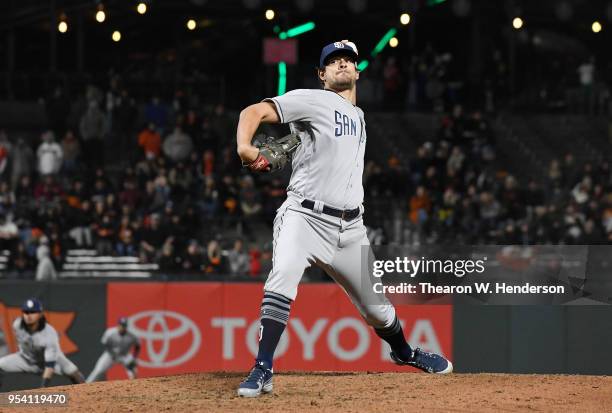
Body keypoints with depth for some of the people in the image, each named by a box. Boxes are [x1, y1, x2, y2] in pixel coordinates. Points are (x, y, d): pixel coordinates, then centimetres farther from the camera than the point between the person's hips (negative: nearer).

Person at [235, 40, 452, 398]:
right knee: (284, 276, -33)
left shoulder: (359, 116, 19)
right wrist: (245, 146, -34)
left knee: (376, 306, 15)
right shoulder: (313, 101, -3)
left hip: (349, 227, 6)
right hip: (305, 216, -6)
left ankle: (404, 352, 45)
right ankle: (263, 370, -32)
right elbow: (255, 111, -15)